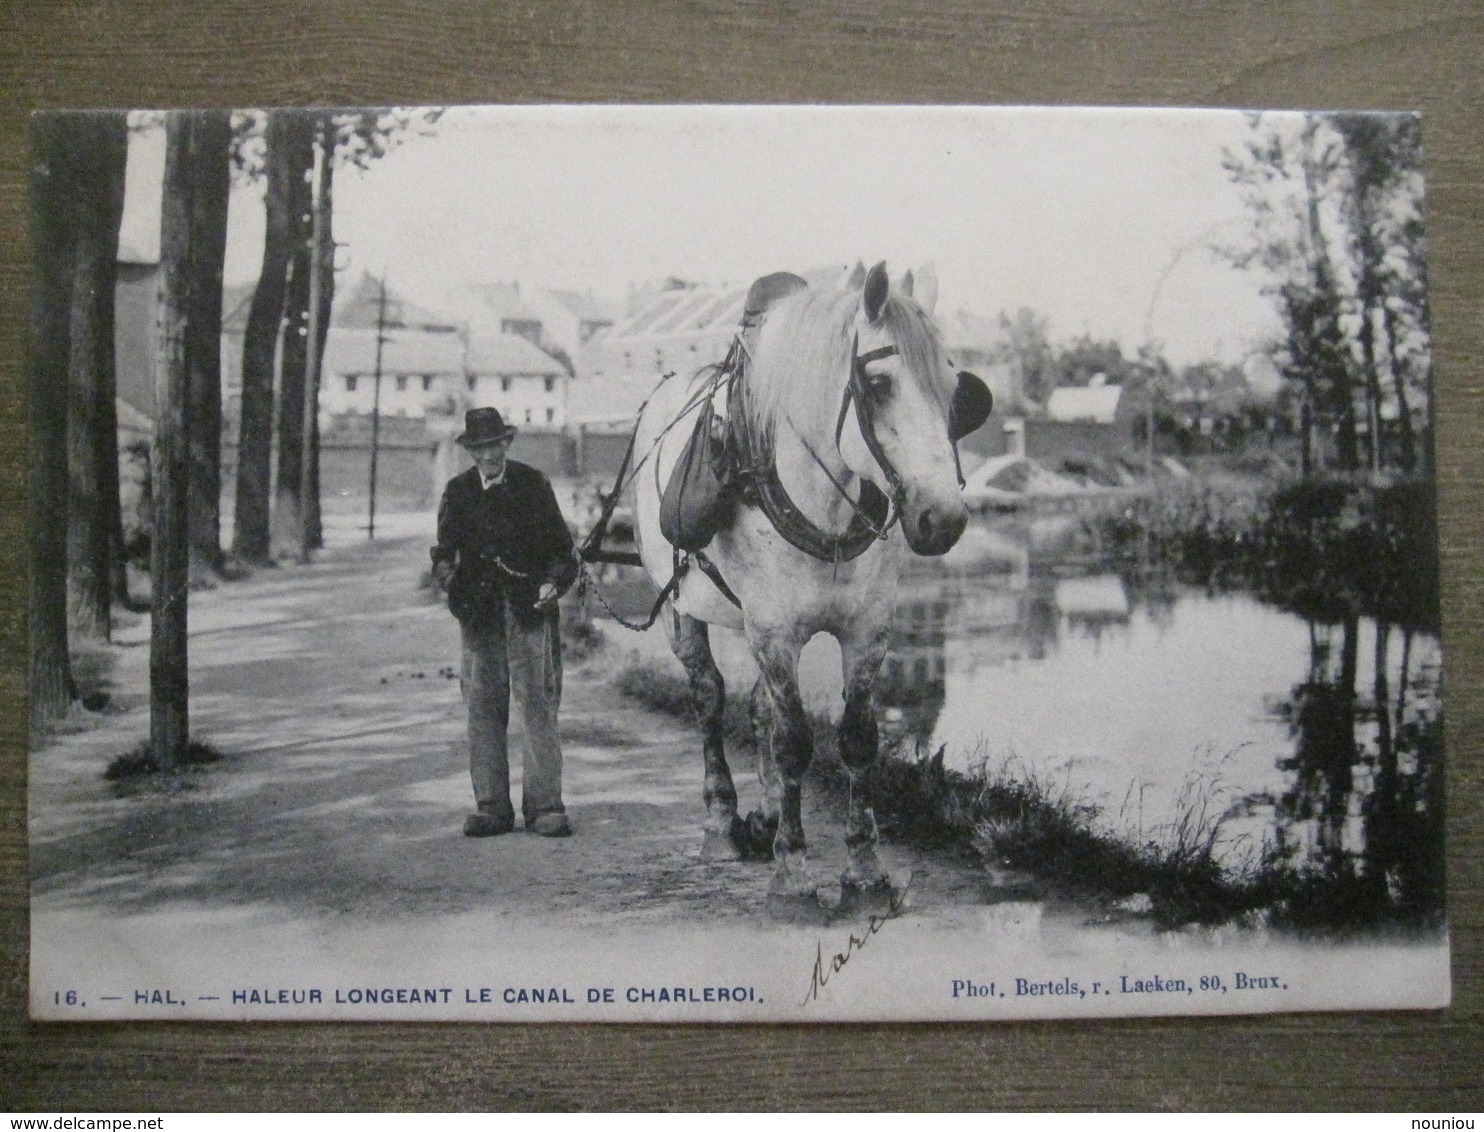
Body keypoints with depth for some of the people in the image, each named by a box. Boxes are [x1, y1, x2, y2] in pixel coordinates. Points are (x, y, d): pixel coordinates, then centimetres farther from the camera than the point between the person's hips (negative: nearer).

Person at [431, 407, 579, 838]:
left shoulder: (534, 484, 7)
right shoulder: (457, 492, 11)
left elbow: (561, 547, 8)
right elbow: (444, 549, 12)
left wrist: (554, 583, -8)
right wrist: (447, 573, -10)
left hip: (529, 608, -2)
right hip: (478, 612, 2)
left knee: (538, 705, -5)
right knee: (483, 707, 3)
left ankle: (544, 806, 0)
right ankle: (491, 807, 9)